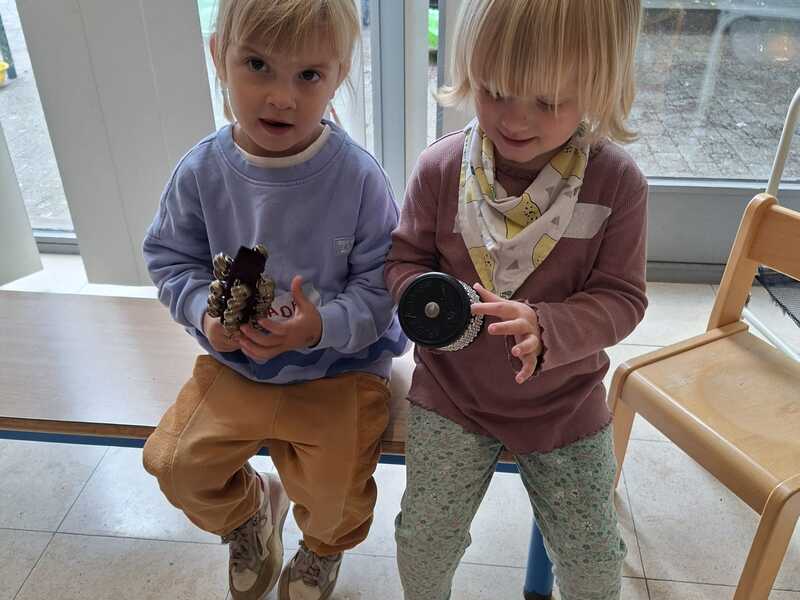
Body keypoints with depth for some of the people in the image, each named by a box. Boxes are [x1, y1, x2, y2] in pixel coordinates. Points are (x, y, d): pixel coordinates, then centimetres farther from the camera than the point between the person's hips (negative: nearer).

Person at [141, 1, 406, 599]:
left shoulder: (359, 177, -20)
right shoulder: (202, 170, -11)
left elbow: (381, 284, -14)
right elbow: (171, 257, 3)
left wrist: (322, 325, -30)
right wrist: (205, 312, -16)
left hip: (339, 369, -3)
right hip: (234, 363, 4)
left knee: (335, 496, -7)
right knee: (175, 462, 2)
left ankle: (323, 548, 36)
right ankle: (249, 511, 39)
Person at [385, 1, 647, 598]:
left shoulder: (617, 182, -14)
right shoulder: (441, 169, -11)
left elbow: (621, 297, -11)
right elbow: (404, 259, -1)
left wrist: (546, 329, -31)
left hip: (564, 402, 0)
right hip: (451, 393, 1)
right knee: (424, 540, 9)